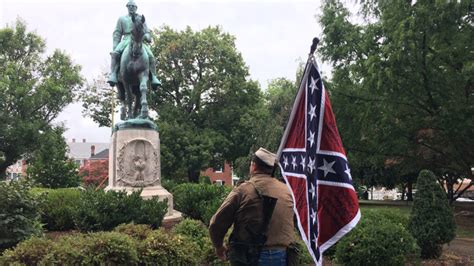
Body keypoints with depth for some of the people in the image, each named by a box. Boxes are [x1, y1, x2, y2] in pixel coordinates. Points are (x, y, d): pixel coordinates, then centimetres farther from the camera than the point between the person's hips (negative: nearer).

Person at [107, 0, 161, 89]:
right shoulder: (122, 19, 23)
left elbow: (147, 32, 21)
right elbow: (117, 33, 16)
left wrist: (146, 36, -5)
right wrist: (115, 47, 3)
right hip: (126, 40, 0)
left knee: (151, 56, -24)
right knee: (115, 54, -30)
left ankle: (154, 78, -21)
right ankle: (113, 75, -36)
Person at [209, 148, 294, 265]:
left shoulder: (242, 190, -10)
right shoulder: (286, 191, 2)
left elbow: (216, 224, -7)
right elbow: (289, 223, 11)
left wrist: (219, 246, 11)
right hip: (281, 257, 4)